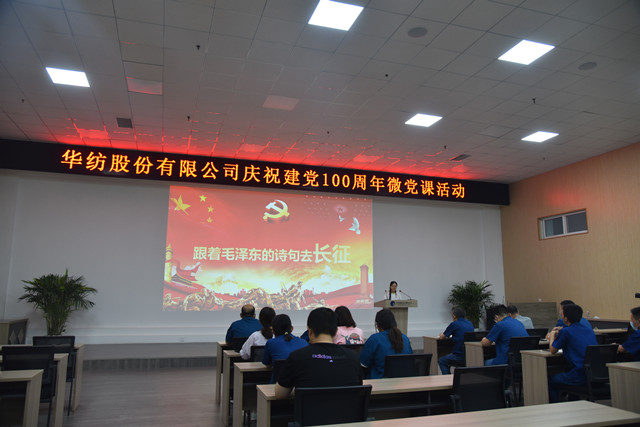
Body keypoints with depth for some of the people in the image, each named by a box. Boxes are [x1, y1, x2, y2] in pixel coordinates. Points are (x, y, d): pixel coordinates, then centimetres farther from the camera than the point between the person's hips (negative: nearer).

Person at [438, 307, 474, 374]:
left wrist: (441, 334, 25)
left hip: (460, 356, -7)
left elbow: (442, 337, 3)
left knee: (441, 361, 16)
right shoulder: (470, 324, 11)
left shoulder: (454, 324, -9)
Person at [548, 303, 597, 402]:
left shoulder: (566, 332, -9)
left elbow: (552, 351, 4)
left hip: (581, 376, -7)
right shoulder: (589, 329, 11)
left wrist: (552, 335, 22)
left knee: (551, 381, 15)